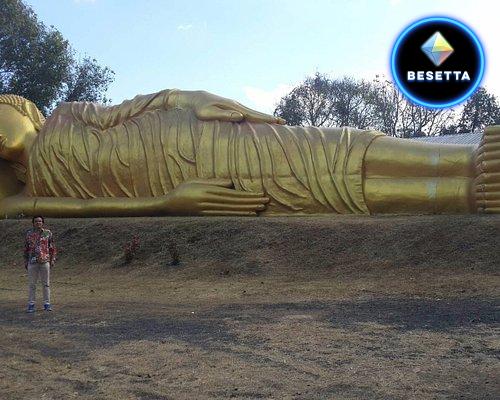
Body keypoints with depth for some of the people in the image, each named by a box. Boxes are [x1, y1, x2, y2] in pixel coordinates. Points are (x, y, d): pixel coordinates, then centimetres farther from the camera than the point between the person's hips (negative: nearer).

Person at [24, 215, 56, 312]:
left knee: (46, 283, 3)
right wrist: (25, 261, 8)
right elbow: (26, 248, 11)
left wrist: (52, 260, 0)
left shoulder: (48, 233, 4)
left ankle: (47, 304, 10)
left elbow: (52, 248, 6)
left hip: (45, 261, -1)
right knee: (32, 284, 3)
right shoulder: (29, 233, 7)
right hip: (32, 262, 1)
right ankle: (31, 304, 10)